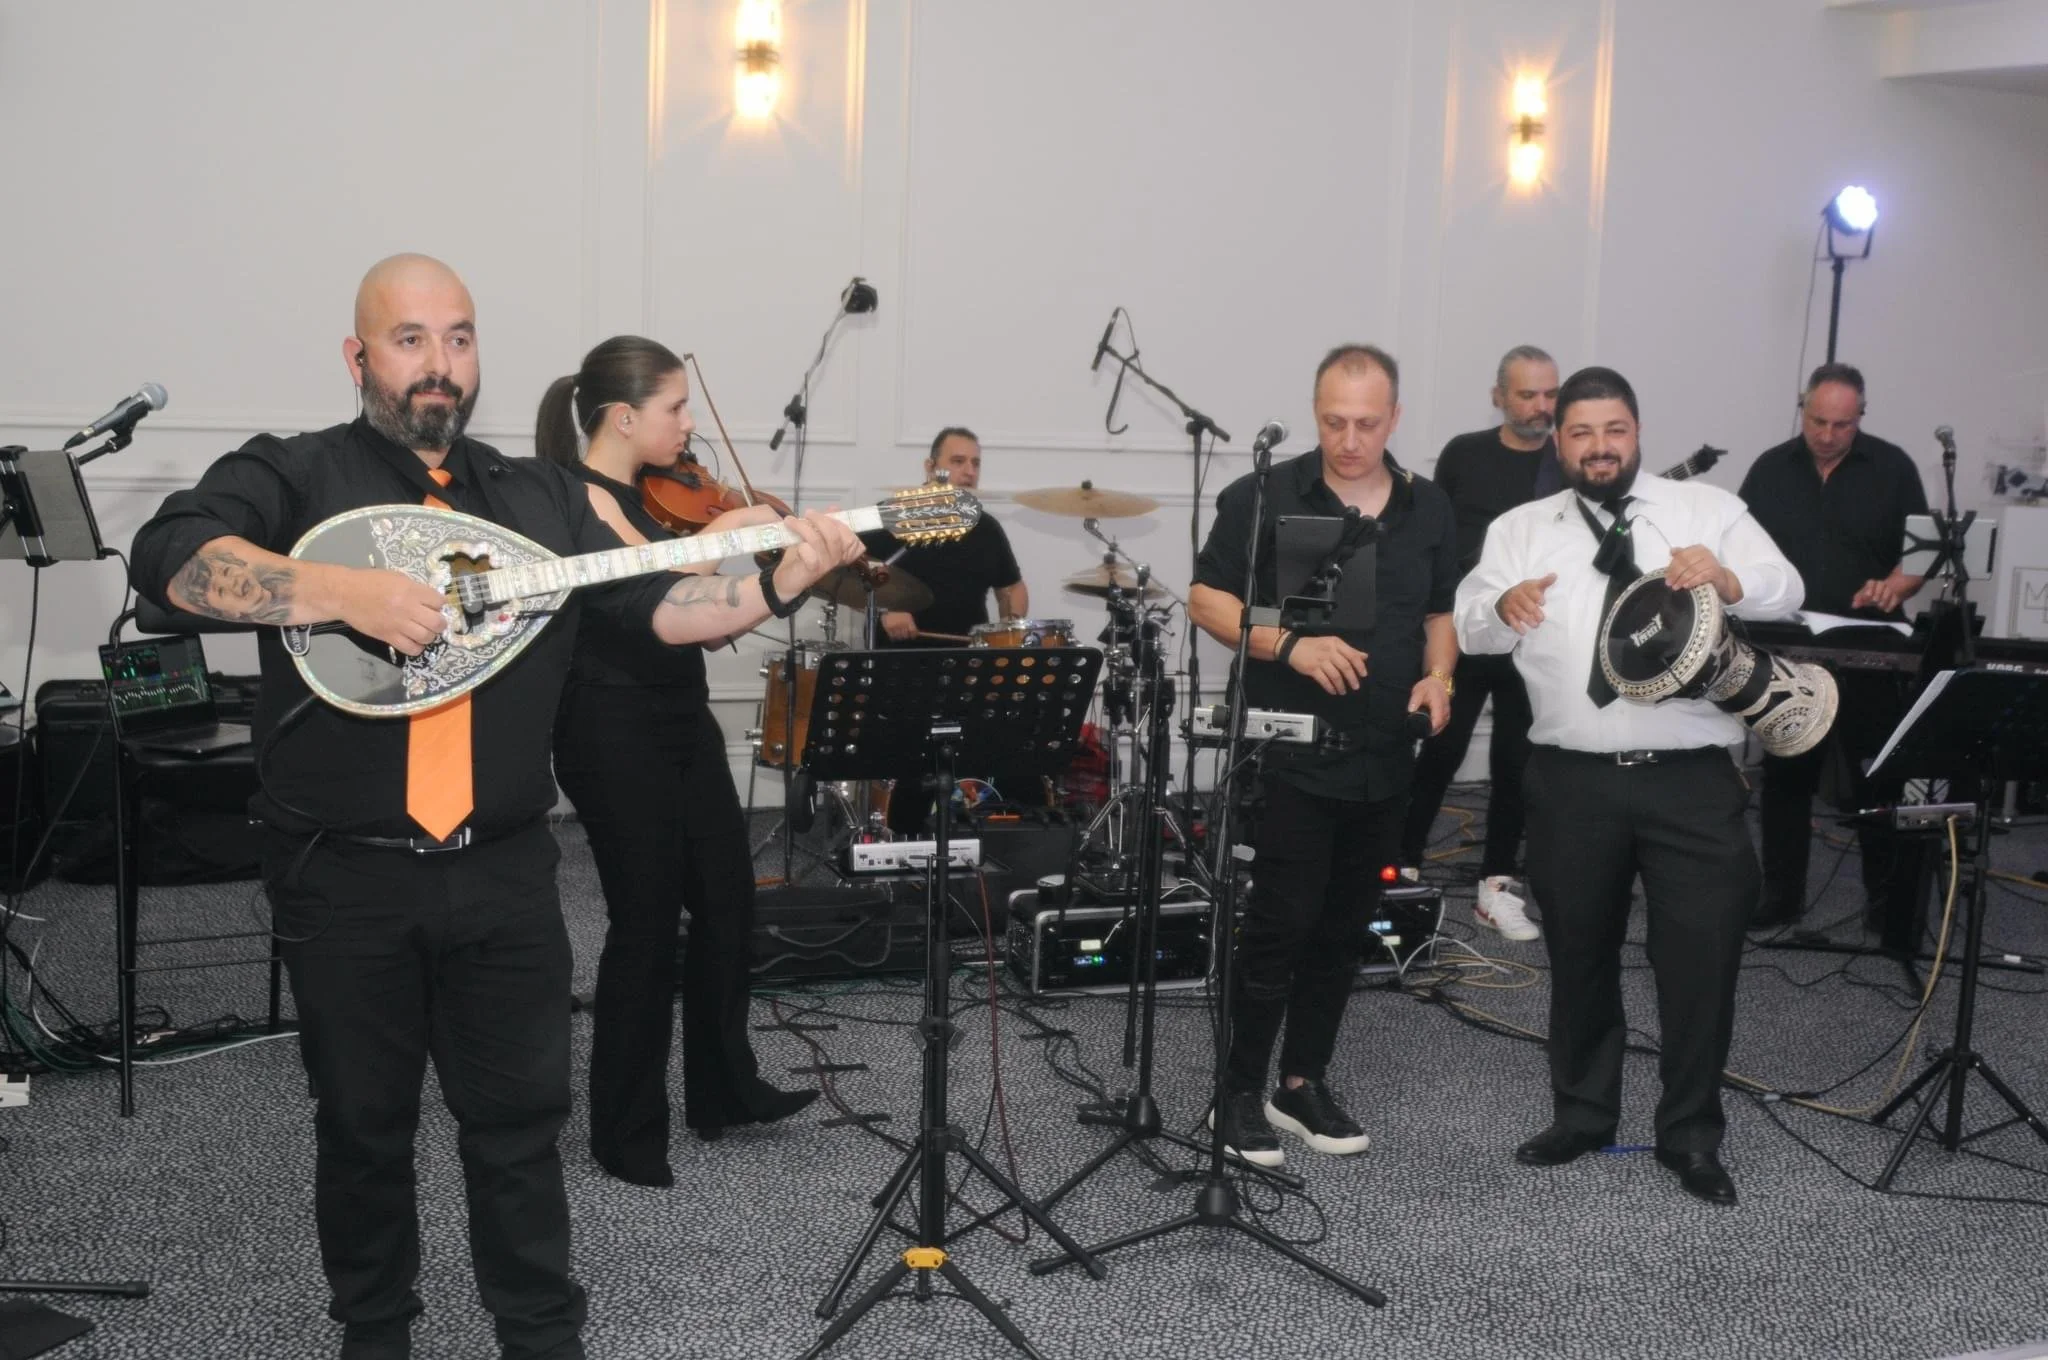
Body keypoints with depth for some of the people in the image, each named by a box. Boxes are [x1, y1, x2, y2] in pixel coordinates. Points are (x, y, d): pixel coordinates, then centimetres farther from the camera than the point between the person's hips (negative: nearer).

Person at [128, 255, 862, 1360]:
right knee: (363, 1127, 13)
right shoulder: (292, 476, -1)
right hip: (346, 880, -2)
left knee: (520, 1120, 9)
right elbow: (170, 557, -19)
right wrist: (345, 589, -31)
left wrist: (777, 584, -14)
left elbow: (655, 603, 3)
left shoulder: (542, 499, 11)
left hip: (502, 868, 2)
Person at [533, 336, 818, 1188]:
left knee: (728, 904, 14)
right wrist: (733, 528, -17)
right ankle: (627, 1132, 15)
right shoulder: (578, 496, -14)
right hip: (615, 733, -9)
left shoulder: (655, 496, 12)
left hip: (682, 719, 9)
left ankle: (726, 1091, 31)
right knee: (648, 926, -1)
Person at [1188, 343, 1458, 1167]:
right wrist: (1289, 646, -19)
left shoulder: (1428, 511, 9)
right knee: (1282, 923, -6)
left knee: (1344, 930, 11)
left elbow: (1442, 611, 19)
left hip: (1385, 759, 5)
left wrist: (1438, 675, -1)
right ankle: (1239, 1093, 7)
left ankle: (1303, 1083, 25)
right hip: (1290, 754, -5)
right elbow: (1206, 600, -5)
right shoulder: (1266, 498, -5)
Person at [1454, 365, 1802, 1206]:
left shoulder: (1708, 510, 6)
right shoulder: (1521, 529, 9)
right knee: (1579, 953, 13)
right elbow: (1469, 626, 0)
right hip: (1572, 780, 1)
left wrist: (1726, 578, -26)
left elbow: (1785, 591, -4)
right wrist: (1503, 605, -24)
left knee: (1702, 955, 0)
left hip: (1693, 779, -1)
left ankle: (1692, 1136, 15)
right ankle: (1580, 1114, 29)